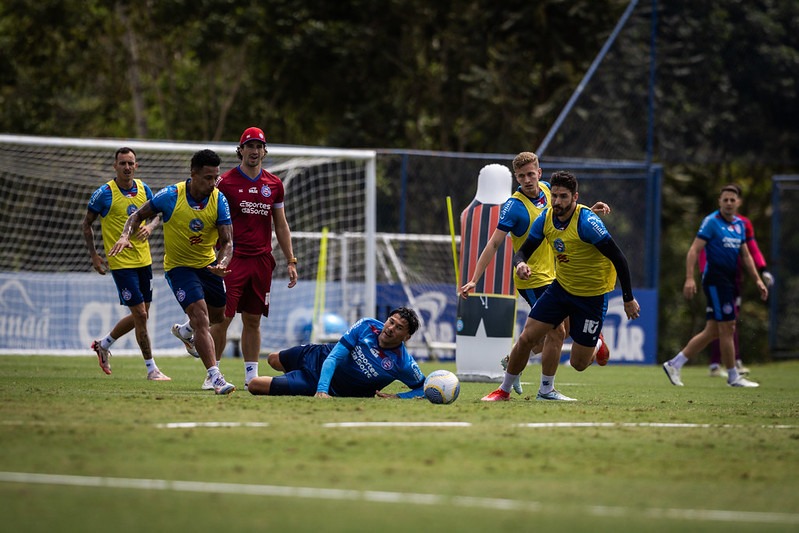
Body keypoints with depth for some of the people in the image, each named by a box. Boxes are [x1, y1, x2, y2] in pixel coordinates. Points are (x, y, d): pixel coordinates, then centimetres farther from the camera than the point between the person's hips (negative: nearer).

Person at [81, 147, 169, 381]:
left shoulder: (143, 189, 3)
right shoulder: (104, 193, -11)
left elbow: (156, 214, 16)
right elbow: (87, 223, -1)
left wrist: (150, 227, -8)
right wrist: (94, 255, -5)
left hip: (143, 260, 6)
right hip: (121, 262, -6)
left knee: (140, 315, 12)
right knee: (140, 314, -8)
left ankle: (104, 344, 35)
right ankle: (152, 369, 0)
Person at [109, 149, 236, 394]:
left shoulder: (219, 200, -14)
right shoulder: (171, 196, -21)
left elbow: (227, 241, -15)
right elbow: (139, 215, -5)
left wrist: (222, 264, -35)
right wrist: (125, 235, -23)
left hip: (208, 263, 5)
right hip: (178, 265, -5)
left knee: (218, 315, 21)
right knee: (201, 317, -21)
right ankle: (216, 377, -26)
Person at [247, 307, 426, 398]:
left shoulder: (403, 363, -29)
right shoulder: (367, 326, -23)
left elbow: (424, 388, -15)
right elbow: (334, 357, -24)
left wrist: (397, 397, -30)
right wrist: (322, 389, -38)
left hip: (334, 389, -3)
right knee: (274, 360, 33)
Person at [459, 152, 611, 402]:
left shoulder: (546, 190, 2)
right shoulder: (515, 206, -20)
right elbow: (494, 244, -21)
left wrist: (590, 211, 8)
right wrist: (474, 280, -26)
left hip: (551, 275, 8)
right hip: (533, 280, -8)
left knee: (561, 329, 15)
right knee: (557, 331, -8)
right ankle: (546, 390, 5)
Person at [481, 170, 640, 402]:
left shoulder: (587, 222, -27)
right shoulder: (545, 219, -7)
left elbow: (618, 259, -22)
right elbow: (523, 250, 2)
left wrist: (628, 299, -18)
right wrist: (520, 263, -24)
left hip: (593, 295, -5)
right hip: (562, 286, 5)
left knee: (578, 364, 0)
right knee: (527, 337, -4)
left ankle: (596, 345, 36)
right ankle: (504, 390, 15)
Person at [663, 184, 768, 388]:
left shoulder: (739, 224, 14)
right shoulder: (711, 222, -9)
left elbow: (745, 255, 22)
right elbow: (694, 250, -14)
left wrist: (758, 280, 18)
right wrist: (689, 278, -23)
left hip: (729, 279, 8)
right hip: (715, 278, -8)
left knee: (712, 332, 8)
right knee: (727, 328, -6)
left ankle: (674, 365, 14)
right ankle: (733, 377, 2)